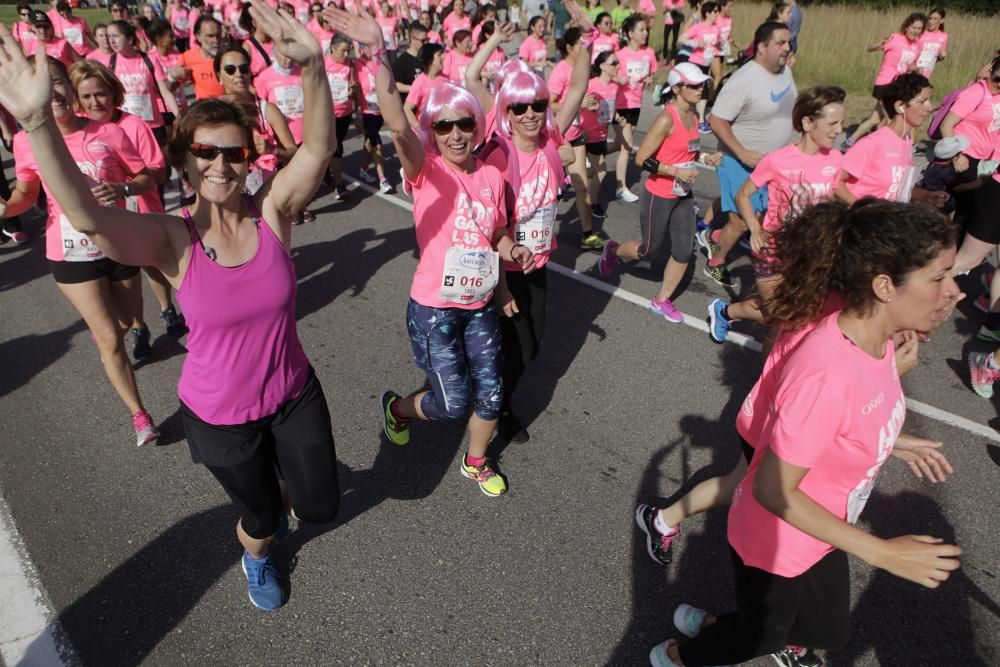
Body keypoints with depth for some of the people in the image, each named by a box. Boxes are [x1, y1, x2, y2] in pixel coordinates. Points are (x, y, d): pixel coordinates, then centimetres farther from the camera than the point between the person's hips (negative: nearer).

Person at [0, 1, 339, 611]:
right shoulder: (172, 241, -18)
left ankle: (281, 466, 53)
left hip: (295, 393, 2)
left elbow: (319, 150, -29)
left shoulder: (273, 212, -14)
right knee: (261, 516, 22)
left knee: (322, 506, 18)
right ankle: (256, 558, 60)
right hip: (220, 415, -1)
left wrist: (313, 67, -44)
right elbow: (86, 216, -35)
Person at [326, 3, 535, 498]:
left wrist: (515, 253, -8)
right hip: (434, 308, -4)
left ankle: (475, 462, 39)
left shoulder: (492, 176, 2)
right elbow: (398, 126, -32)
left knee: (490, 393, 10)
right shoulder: (425, 170, -11)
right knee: (453, 403, 2)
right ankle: (397, 407, 36)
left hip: (481, 306, 4)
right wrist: (378, 54, -44)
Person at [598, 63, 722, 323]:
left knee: (684, 251, 5)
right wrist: (677, 172, -24)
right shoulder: (666, 119, -21)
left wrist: (705, 158, 0)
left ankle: (661, 301, 20)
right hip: (658, 196, -7)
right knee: (651, 250, 8)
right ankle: (613, 251, 38)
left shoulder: (693, 115, 4)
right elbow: (642, 159, -22)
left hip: (683, 196, 7)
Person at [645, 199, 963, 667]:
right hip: (776, 542, -8)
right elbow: (773, 491, -31)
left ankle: (707, 624, 49)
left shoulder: (874, 338, -13)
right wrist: (881, 553, -27)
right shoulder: (826, 373, -39)